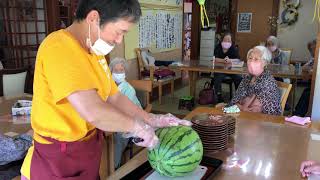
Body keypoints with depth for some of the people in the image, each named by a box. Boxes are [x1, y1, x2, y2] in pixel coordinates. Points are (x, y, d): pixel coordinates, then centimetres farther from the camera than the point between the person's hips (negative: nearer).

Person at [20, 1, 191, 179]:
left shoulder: (95, 52, 5)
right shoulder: (59, 47, -24)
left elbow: (115, 97, 11)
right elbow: (93, 111, -36)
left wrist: (152, 120, 7)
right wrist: (138, 126, -22)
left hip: (89, 151, 8)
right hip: (58, 162, -8)